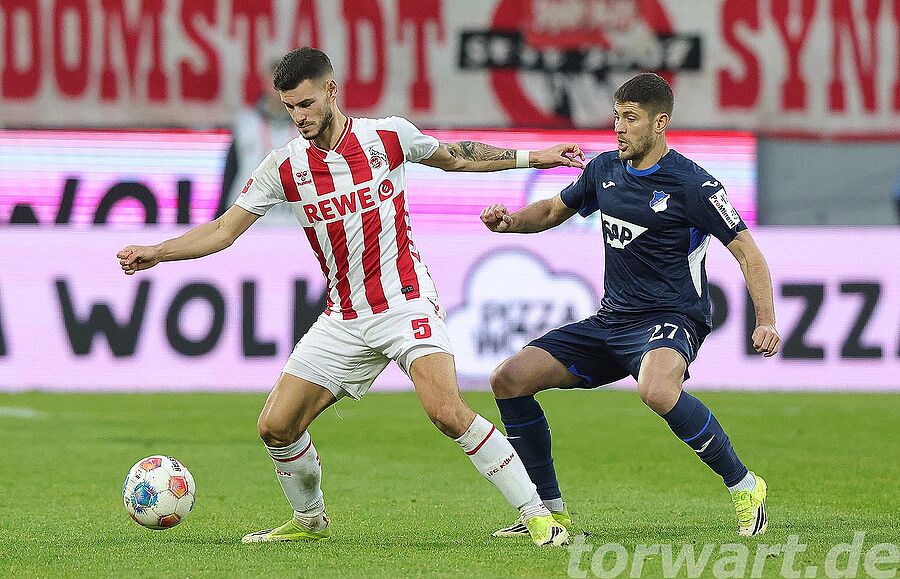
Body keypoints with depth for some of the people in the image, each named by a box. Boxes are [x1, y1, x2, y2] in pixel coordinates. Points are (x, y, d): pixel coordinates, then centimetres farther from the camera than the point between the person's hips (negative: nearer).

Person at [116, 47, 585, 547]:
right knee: (276, 427, -1)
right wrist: (154, 253, -11)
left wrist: (533, 157, 15)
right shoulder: (284, 167, -2)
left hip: (406, 303, -4)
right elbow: (224, 230, 2)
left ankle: (536, 514, -15)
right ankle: (310, 521, 26)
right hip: (343, 322, 4)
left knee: (446, 412, -25)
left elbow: (454, 157, 15)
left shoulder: (388, 136, -4)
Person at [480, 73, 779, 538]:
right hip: (609, 321, 7)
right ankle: (551, 511, 7)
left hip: (671, 320, -7)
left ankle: (744, 487, -22)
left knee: (657, 391, -41)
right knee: (509, 380, -5)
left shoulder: (692, 184, -11)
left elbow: (746, 251, -9)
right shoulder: (605, 169, 9)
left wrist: (766, 321, -20)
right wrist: (510, 221, 5)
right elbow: (556, 209, 26)